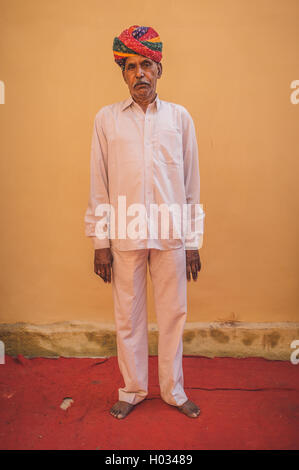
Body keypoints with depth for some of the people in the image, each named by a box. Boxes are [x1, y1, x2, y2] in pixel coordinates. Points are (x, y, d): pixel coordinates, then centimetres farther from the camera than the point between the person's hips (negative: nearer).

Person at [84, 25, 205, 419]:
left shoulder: (180, 117, 7)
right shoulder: (106, 118, 5)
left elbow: (191, 183, 6)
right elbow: (99, 184, 3)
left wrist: (194, 242, 3)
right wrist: (100, 242, -1)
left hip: (172, 235, 1)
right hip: (124, 235, 0)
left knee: (173, 315, 10)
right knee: (128, 316, 10)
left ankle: (173, 390, 31)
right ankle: (132, 390, 31)